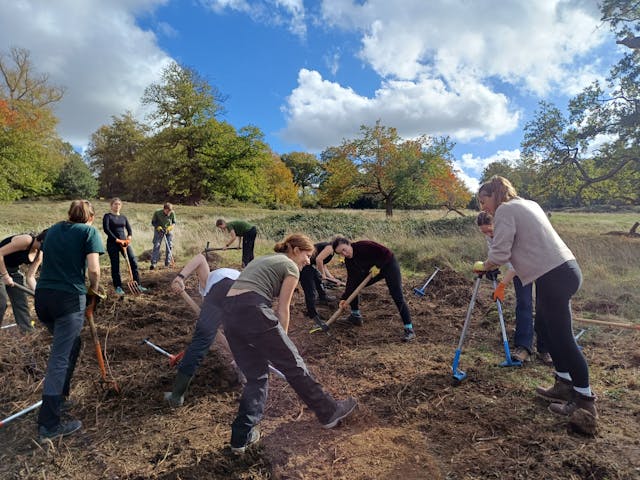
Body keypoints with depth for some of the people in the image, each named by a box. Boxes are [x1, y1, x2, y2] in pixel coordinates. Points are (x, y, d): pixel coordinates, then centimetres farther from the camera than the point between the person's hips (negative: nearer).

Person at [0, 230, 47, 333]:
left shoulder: (39, 255, -3)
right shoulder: (26, 240, -27)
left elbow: (30, 277, -4)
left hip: (12, 270, 8)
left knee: (21, 301, 5)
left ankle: (28, 330, 11)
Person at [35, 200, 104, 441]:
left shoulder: (54, 229, 15)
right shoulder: (89, 231, -3)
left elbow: (48, 259, 19)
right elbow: (93, 269, -13)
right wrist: (93, 289, 4)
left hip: (42, 295, 7)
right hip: (69, 297, -7)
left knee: (69, 345, 25)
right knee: (60, 358, -1)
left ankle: (60, 396, 37)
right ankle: (49, 424, 4)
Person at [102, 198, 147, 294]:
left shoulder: (123, 217, 14)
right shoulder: (107, 216, -1)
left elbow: (129, 228, 7)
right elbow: (106, 229, -13)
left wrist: (129, 238, -13)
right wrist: (117, 239, -18)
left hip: (124, 242, 4)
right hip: (112, 243, -4)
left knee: (134, 262, -2)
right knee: (115, 266, 1)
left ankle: (137, 285, 3)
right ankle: (118, 287, 12)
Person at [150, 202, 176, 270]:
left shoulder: (172, 213, -13)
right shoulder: (157, 213, -17)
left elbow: (174, 222, -2)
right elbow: (153, 222, -6)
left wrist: (170, 227, -21)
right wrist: (158, 227, -22)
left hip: (169, 231, 2)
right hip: (159, 230, -2)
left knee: (169, 246, 0)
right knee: (156, 246, -9)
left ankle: (167, 263, 11)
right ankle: (153, 263, -6)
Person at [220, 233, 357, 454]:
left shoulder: (263, 260, 28)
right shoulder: (290, 267, 6)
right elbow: (282, 310, 3)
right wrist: (281, 341, 17)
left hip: (228, 312, 8)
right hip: (253, 312, -8)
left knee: (256, 376, 19)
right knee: (293, 365, 8)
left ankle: (241, 437, 23)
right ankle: (329, 412, 24)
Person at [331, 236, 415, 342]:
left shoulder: (364, 245, -31)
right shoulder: (348, 261, -9)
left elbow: (386, 253, -29)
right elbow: (351, 279, -12)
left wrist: (377, 266, -20)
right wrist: (345, 298, -21)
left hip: (388, 264, -7)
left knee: (397, 296, -15)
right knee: (352, 286, 4)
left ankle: (409, 330, -11)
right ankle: (355, 316, 17)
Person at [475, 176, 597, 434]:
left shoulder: (505, 210, -9)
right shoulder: (528, 204, 19)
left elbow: (499, 255, -15)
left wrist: (482, 266, 4)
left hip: (554, 277, -10)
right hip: (565, 268, 10)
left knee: (561, 337, -2)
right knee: (546, 325, 19)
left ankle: (586, 401, 8)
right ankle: (564, 384, 29)